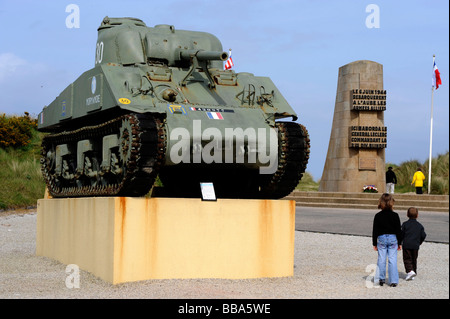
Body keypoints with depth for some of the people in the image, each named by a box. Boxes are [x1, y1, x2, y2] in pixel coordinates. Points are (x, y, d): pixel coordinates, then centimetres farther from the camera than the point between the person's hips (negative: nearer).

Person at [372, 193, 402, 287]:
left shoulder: (378, 216, -3)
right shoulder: (395, 215, -5)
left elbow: (375, 230, 1)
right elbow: (398, 230, -1)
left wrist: (374, 243, 8)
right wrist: (399, 243, 7)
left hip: (381, 239, 1)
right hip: (393, 238, -1)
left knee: (381, 259, 8)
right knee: (392, 260, 1)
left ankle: (381, 279, 11)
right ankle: (393, 281, 0)